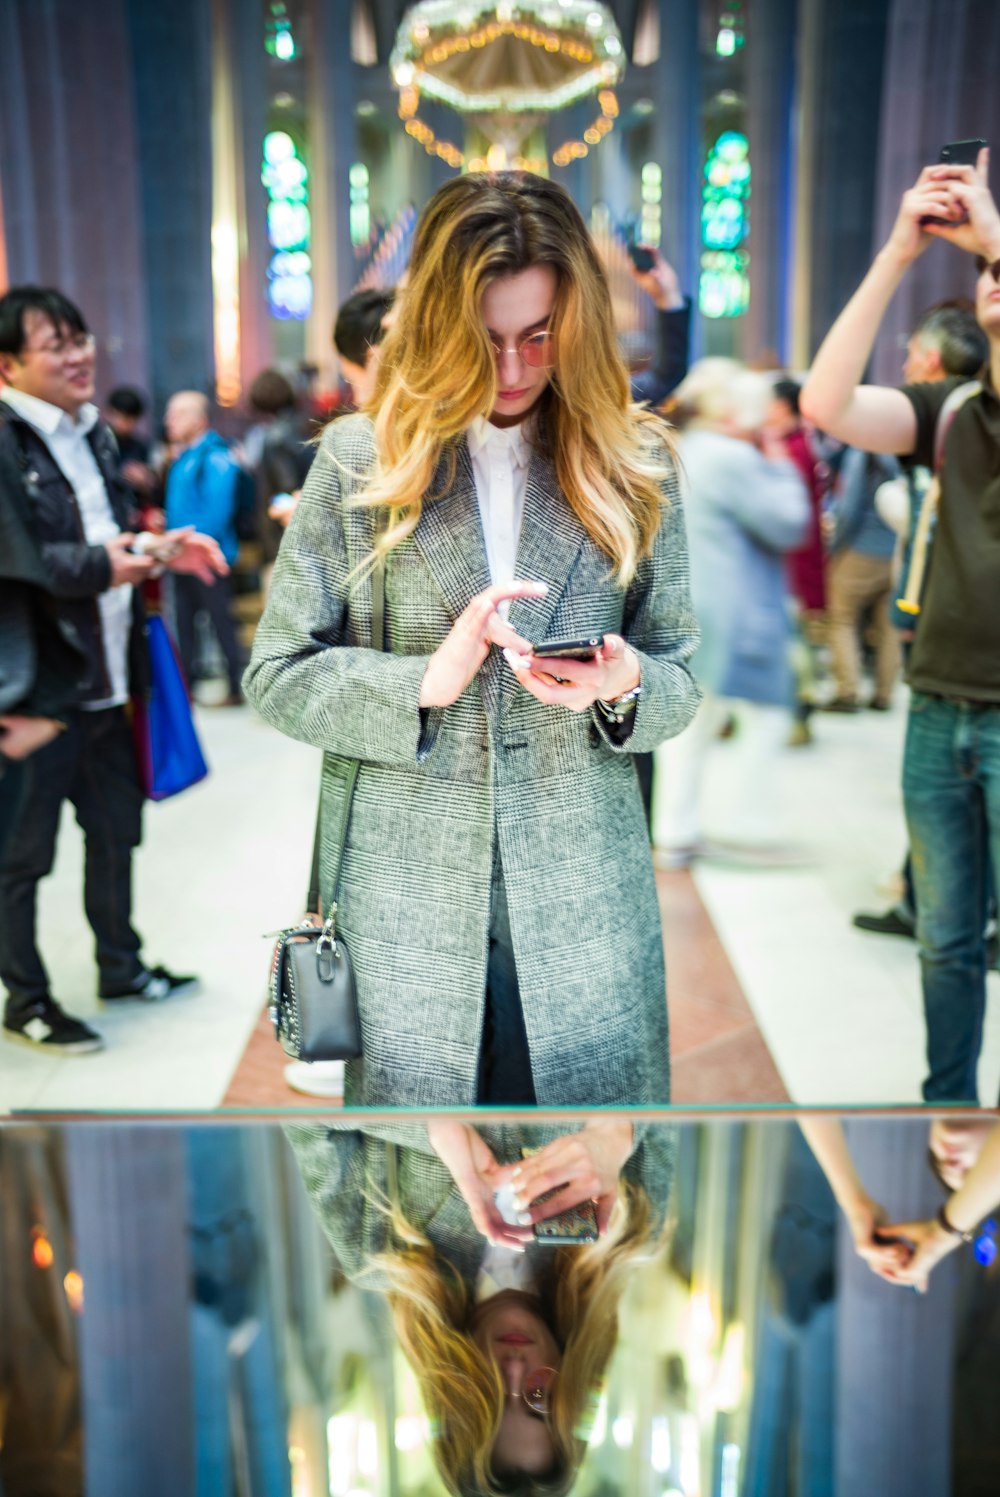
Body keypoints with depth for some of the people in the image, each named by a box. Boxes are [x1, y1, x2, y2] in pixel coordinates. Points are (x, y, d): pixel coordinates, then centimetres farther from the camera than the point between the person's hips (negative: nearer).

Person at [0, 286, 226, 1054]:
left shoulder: (91, 431, 14)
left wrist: (161, 548, 3)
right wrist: (101, 565, -26)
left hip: (105, 672, 9)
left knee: (117, 825, 19)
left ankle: (120, 964, 37)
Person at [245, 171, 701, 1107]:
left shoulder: (633, 465, 3)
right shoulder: (360, 459, -1)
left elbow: (679, 672, 8)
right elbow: (277, 673, -1)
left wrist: (626, 685, -15)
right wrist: (424, 680, -17)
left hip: (585, 895, 1)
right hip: (408, 897, -1)